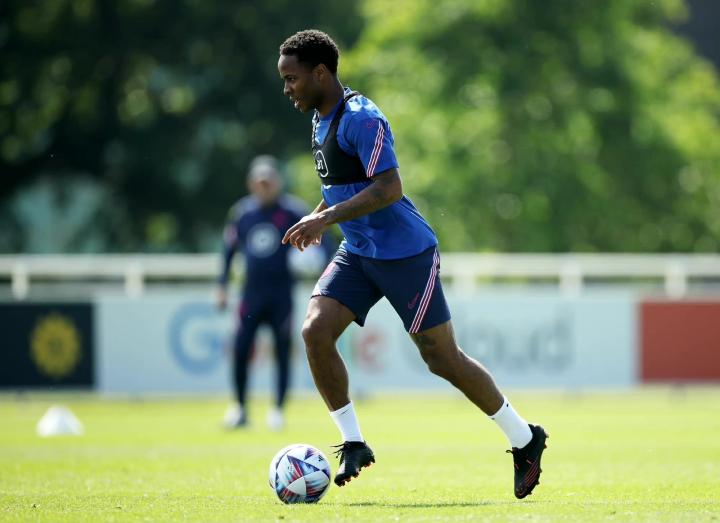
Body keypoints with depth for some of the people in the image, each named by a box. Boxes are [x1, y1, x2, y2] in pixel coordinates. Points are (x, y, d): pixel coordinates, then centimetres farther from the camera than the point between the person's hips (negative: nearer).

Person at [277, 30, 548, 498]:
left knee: (442, 357, -1)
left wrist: (327, 218, -30)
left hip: (405, 253, -9)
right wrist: (317, 217, 16)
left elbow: (388, 188, -27)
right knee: (316, 331, -11)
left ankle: (525, 438, 15)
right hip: (358, 253, 9)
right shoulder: (322, 119, 10)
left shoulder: (361, 119, -20)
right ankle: (353, 444, -1)